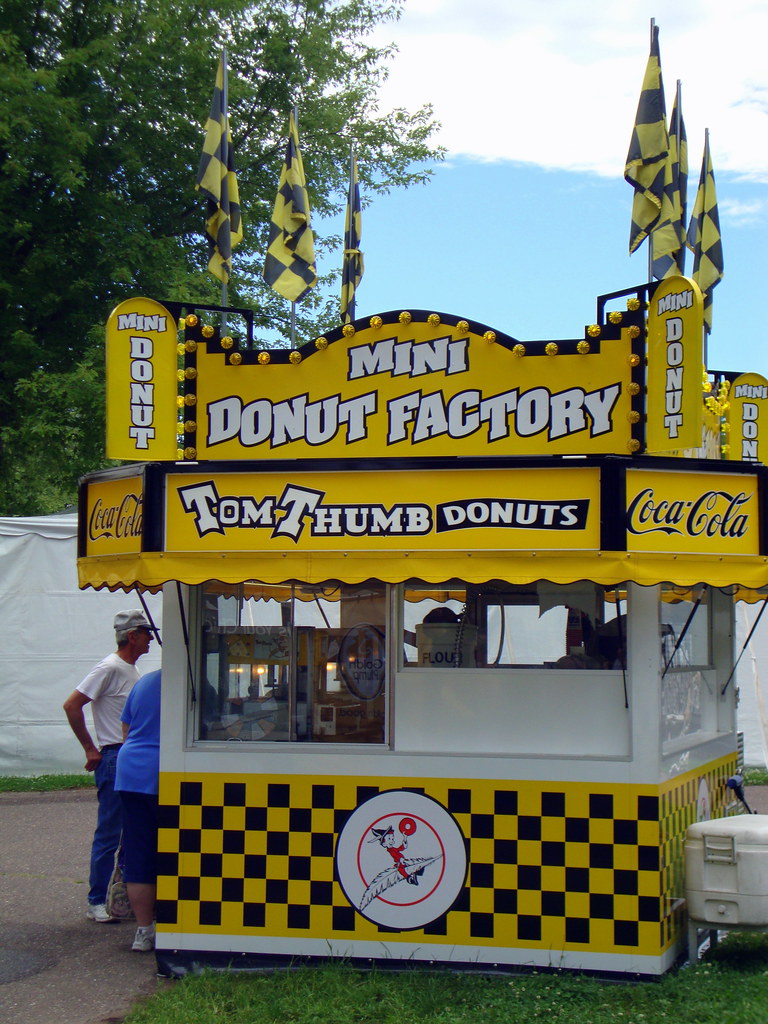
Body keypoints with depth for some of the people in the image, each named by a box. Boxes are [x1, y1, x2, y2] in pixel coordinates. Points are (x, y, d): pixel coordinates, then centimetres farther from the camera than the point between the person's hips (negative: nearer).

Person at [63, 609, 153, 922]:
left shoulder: (132, 670, 16)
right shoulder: (110, 668, -11)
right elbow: (72, 705, -16)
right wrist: (91, 750, -12)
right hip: (115, 759, -9)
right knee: (109, 834, -4)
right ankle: (96, 901, 2)